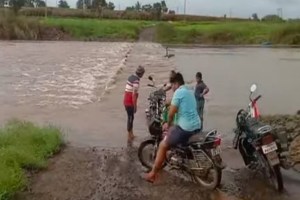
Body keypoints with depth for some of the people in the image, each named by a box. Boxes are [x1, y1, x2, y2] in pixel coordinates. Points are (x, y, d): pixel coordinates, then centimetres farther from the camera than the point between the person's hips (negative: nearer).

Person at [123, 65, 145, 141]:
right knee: (130, 118, 1)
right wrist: (135, 106, -17)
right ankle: (129, 136, 10)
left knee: (130, 117, 17)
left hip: (126, 101, 9)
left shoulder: (131, 77, 9)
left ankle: (131, 134, 28)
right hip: (130, 103, -9)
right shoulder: (136, 81, -20)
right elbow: (134, 95, -22)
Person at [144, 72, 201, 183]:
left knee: (163, 145, 1)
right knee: (172, 131, 34)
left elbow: (171, 112, -11)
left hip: (185, 128, -9)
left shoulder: (178, 92, -10)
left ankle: (152, 174, 5)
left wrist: (168, 124, 7)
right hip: (197, 127, 9)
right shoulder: (190, 92, 17)